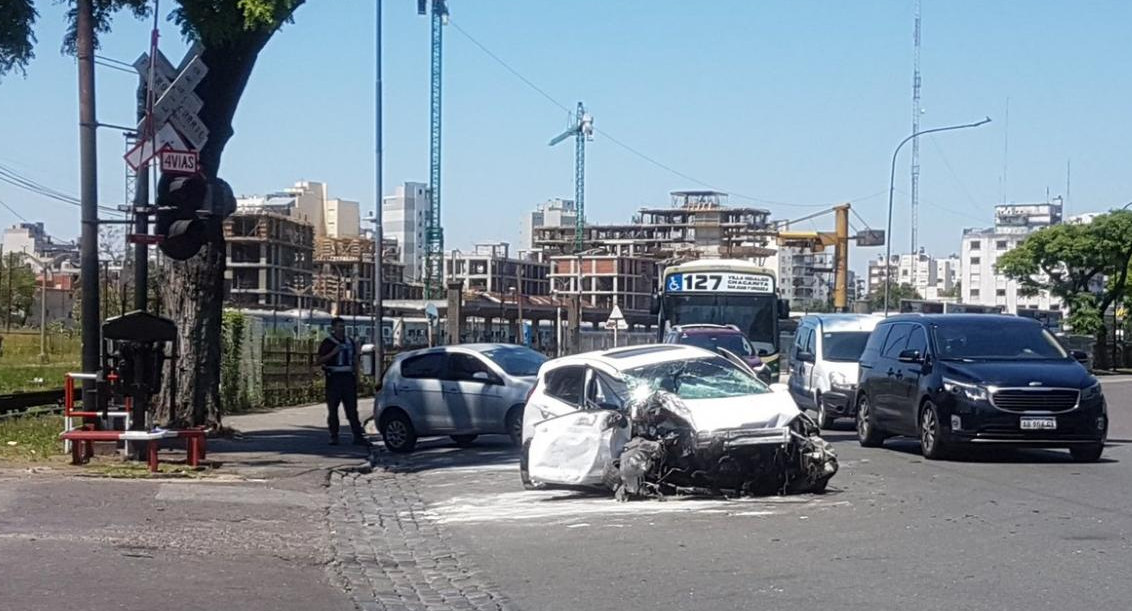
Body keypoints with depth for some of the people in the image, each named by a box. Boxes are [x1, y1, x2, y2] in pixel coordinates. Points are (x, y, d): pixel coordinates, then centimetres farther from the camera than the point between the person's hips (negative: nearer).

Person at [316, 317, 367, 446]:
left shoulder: (350, 342, 15)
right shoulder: (327, 343, -1)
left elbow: (355, 361, 20)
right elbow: (320, 360, -6)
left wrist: (356, 377, 13)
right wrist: (333, 353, -19)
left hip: (348, 377, 4)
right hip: (334, 378, -4)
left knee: (352, 409, 2)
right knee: (333, 410, 0)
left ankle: (358, 436, -1)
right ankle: (334, 437, 6)